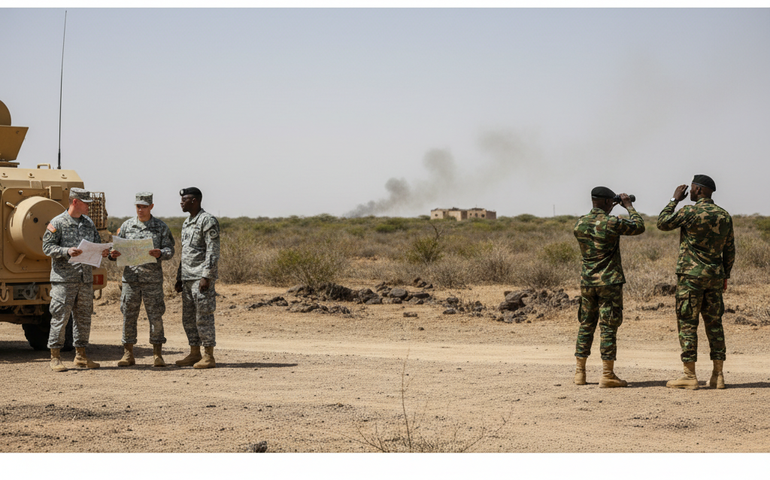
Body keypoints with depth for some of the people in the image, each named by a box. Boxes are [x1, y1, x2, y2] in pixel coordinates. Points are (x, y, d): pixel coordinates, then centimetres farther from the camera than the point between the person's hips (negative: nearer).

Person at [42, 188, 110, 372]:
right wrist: (67, 251, -23)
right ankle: (55, 358, 0)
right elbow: (47, 247, -8)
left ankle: (81, 356, 19)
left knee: (84, 317, 10)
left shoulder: (89, 223, 14)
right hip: (63, 279, -6)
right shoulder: (57, 223, -5)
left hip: (85, 279, 6)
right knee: (60, 317, -5)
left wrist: (102, 252, -2)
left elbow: (96, 244, 21)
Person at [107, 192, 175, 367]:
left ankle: (157, 355, 6)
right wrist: (113, 254, -11)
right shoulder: (127, 226, 10)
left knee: (155, 316, -1)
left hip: (153, 279, -2)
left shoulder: (161, 227, 5)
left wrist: (160, 253, -21)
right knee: (128, 315, 3)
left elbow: (170, 250, 0)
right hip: (130, 277, 2)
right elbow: (119, 248, 12)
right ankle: (128, 354, 10)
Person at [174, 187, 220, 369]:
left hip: (202, 278, -9)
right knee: (188, 318, 10)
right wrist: (179, 278, 20)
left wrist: (206, 276, -22)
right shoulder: (186, 223, 18)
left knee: (204, 318, -7)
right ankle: (195, 354, 17)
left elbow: (213, 251, -16)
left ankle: (209, 357, -4)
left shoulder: (208, 221, -11)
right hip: (187, 278, 9)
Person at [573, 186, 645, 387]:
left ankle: (580, 372, 14)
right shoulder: (612, 223, -14)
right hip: (609, 282, -5)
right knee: (608, 328, -1)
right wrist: (629, 206, 12)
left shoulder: (579, 224, 3)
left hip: (586, 282, 5)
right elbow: (639, 226, 0)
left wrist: (606, 212, 23)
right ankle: (607, 375, -2)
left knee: (586, 326, 13)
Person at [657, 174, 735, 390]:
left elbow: (662, 223, -2)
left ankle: (689, 376, -4)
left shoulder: (691, 212, -13)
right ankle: (718, 375, 8)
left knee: (687, 324, -2)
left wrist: (674, 200, 7)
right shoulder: (724, 216, 8)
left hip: (691, 275, -6)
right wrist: (725, 275, 21)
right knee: (714, 323, 10)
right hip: (715, 276, 6)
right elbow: (730, 250, 12)